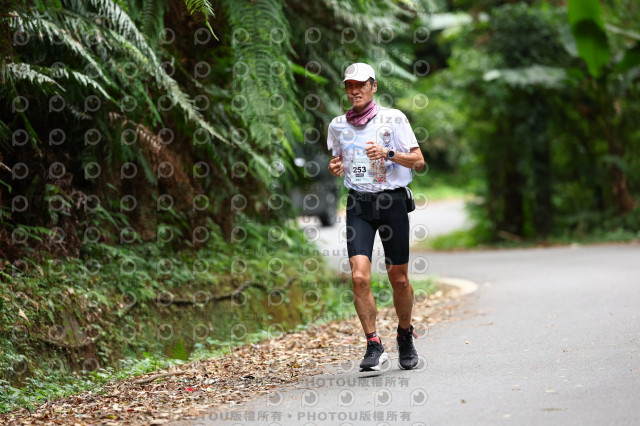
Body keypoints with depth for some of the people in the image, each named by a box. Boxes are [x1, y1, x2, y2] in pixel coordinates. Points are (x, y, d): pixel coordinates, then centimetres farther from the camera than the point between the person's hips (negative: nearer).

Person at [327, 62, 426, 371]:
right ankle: (374, 347, -7)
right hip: (358, 204, 2)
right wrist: (335, 168, 0)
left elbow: (419, 161, -5)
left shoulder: (393, 119, -3)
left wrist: (388, 153, -21)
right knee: (359, 277, -14)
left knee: (399, 278, 5)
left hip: (392, 201, -2)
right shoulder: (338, 125, 8)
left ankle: (405, 335, 30)